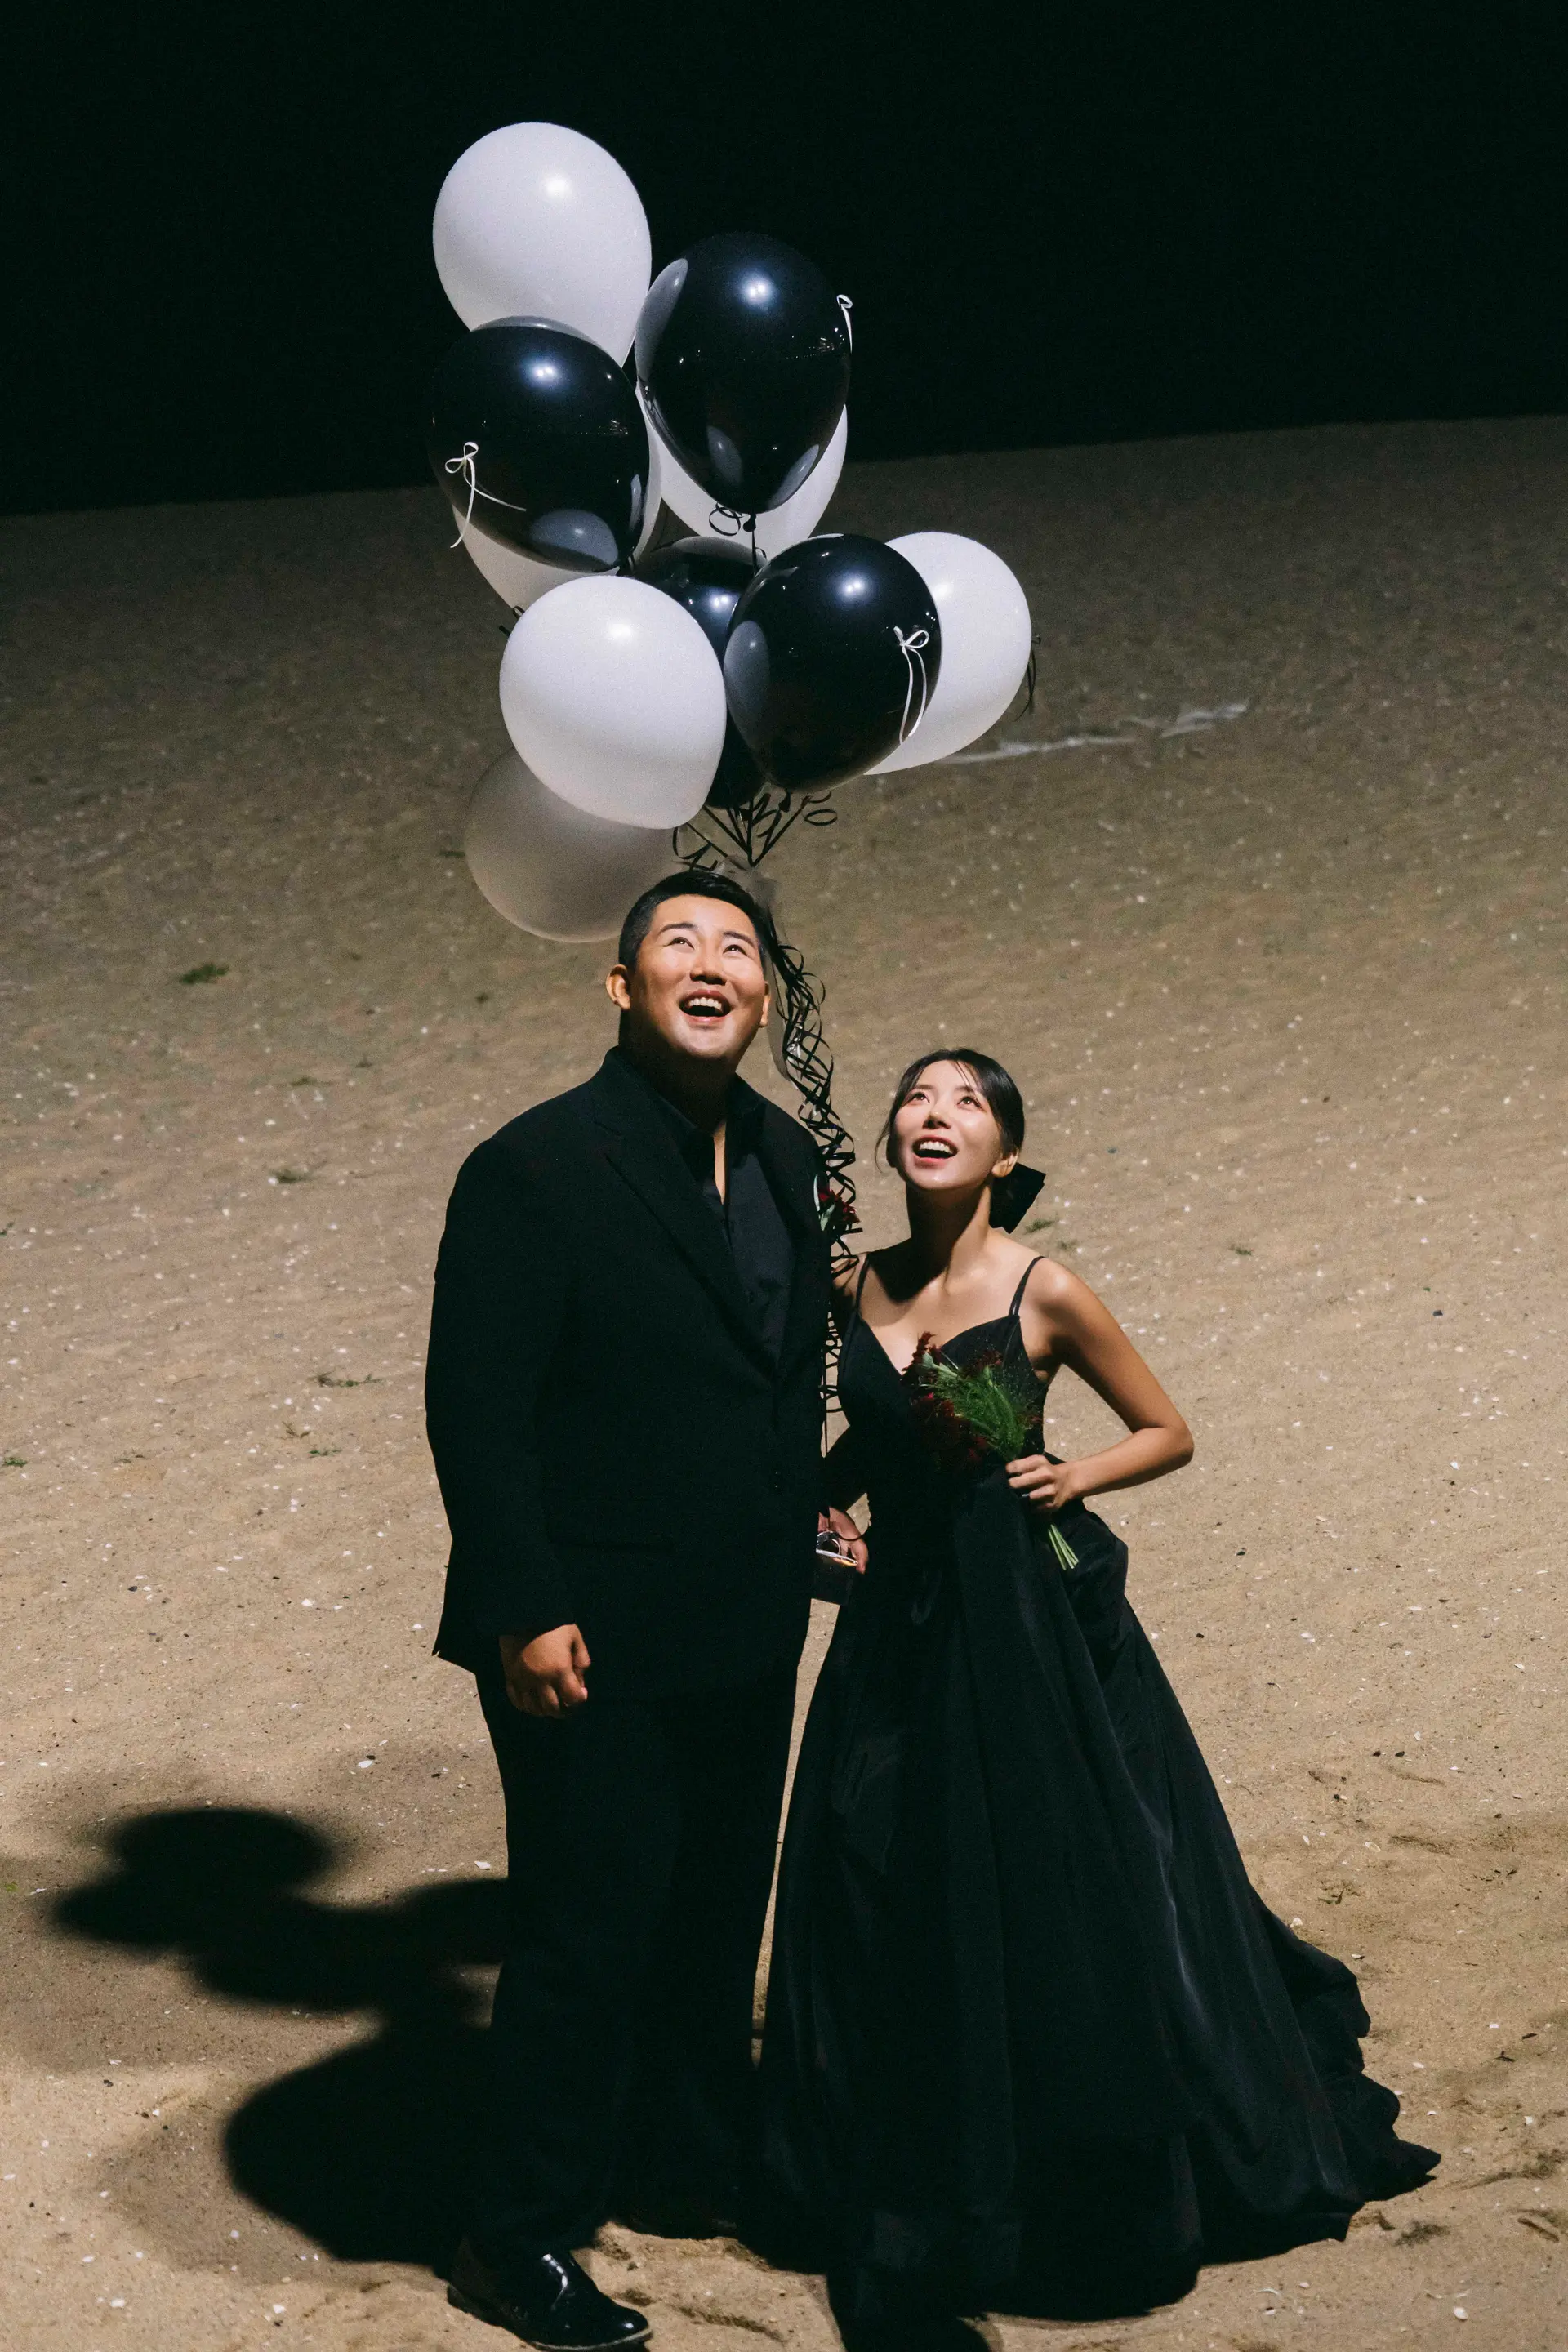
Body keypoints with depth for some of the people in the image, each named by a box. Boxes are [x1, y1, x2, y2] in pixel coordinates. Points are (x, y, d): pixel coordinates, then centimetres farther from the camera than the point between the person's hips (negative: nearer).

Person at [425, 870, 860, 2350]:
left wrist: (808, 1506, 11)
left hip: (745, 1630, 7)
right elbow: (474, 1407, -17)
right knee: (589, 1928, 0)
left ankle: (685, 2167, 36)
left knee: (716, 1913, 18)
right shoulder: (537, 1169, -15)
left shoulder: (786, 1160, 7)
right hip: (592, 1637, -7)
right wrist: (525, 1610, -19)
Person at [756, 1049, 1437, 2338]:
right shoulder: (861, 1288, 3)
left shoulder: (1044, 1294, -10)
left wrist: (1071, 1478, -16)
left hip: (1031, 1622, -4)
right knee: (895, 1909, 10)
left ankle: (1094, 2187, 23)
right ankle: (923, 2182, 30)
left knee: (1063, 1893, 2)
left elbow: (1167, 1430, 0)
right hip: (900, 1621, 5)